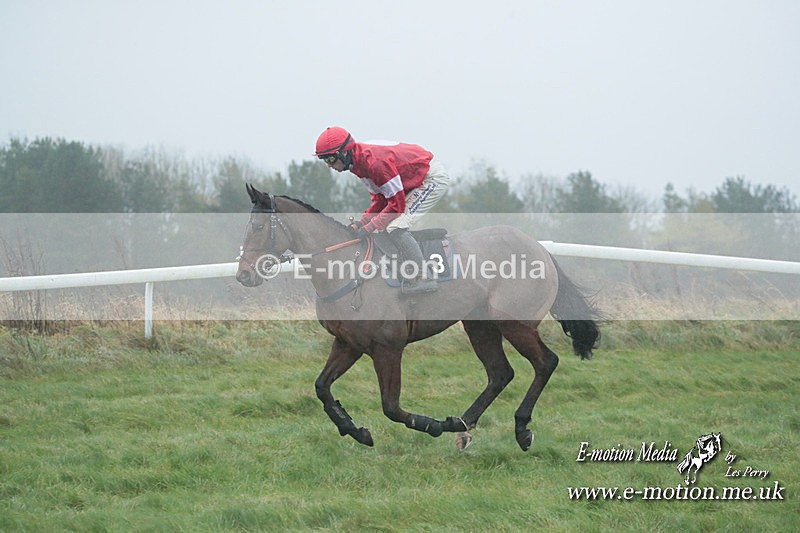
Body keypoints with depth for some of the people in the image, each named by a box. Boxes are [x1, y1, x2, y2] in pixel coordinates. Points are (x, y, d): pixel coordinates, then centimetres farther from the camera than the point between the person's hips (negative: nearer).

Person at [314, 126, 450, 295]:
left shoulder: (374, 162, -29)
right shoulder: (360, 163, 2)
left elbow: (397, 204, -26)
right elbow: (381, 201, 6)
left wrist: (370, 227, -23)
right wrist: (360, 223, -7)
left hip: (434, 178, -10)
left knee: (395, 227, -18)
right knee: (389, 226, 9)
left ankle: (422, 278, -17)